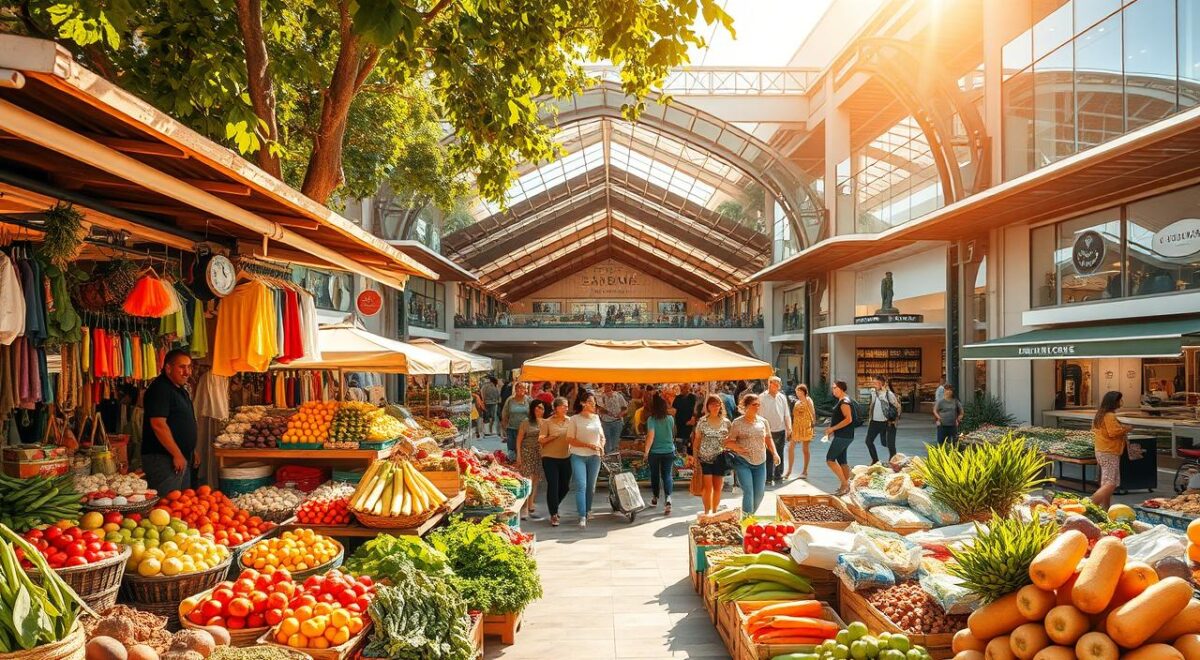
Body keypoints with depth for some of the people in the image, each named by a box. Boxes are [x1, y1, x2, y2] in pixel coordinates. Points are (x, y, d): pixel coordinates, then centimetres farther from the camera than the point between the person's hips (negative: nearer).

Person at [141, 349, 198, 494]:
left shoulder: (181, 390, 17)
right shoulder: (159, 389, -14)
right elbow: (158, 424, -22)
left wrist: (192, 452, 22)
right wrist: (177, 454, -21)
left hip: (182, 459, 10)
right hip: (163, 459, -10)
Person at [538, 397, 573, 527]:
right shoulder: (547, 422, -4)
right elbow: (540, 440, -4)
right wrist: (550, 437, -19)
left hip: (566, 458, 4)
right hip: (550, 458, -4)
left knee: (565, 486, 11)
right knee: (553, 486, -6)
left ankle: (553, 507, 36)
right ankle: (553, 515, 3)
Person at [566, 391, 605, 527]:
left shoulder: (596, 418, 9)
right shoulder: (575, 419, -5)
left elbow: (602, 437, 18)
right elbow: (570, 439, -9)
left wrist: (601, 446, -4)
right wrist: (589, 445, -17)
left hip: (594, 456, 4)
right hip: (578, 456, -4)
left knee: (591, 486, 11)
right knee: (581, 486, -12)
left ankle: (588, 511, 28)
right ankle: (582, 517, -13)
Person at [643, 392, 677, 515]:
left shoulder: (651, 419, -14)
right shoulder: (670, 419, -3)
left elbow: (651, 436, -21)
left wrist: (646, 452, -16)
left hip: (655, 452, -2)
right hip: (669, 451, 2)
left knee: (655, 475, 17)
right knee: (667, 475, 3)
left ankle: (655, 499, 33)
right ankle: (668, 498, -20)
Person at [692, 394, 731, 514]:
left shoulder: (726, 422, 3)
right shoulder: (702, 421, -1)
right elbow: (697, 440, 2)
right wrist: (695, 458, -2)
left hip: (720, 458, 2)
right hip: (705, 458, -2)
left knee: (718, 487, 8)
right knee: (707, 487, -6)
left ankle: (715, 512, 23)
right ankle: (707, 512, 4)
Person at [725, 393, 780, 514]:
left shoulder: (762, 421, 7)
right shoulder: (737, 423, -5)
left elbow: (768, 439, 17)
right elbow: (728, 442, -5)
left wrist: (774, 453, 4)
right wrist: (739, 448, -22)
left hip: (760, 463, 4)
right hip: (743, 463, -4)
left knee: (760, 493, 6)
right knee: (748, 491, -12)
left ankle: (752, 514, 28)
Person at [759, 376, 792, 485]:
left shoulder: (782, 397, 7)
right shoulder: (762, 398, -8)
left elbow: (787, 414, 13)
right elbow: (760, 415, -8)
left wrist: (788, 428, 6)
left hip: (781, 431, 5)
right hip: (769, 432, -5)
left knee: (780, 455, 12)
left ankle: (778, 477, 23)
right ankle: (768, 479, 4)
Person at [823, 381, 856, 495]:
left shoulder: (844, 402, -17)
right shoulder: (842, 401, 15)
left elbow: (848, 419, -26)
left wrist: (833, 428, -21)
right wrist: (831, 431, 17)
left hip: (843, 437, -10)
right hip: (843, 436, 10)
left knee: (830, 459, -9)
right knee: (842, 461, 13)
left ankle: (845, 483, -7)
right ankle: (845, 486, 18)